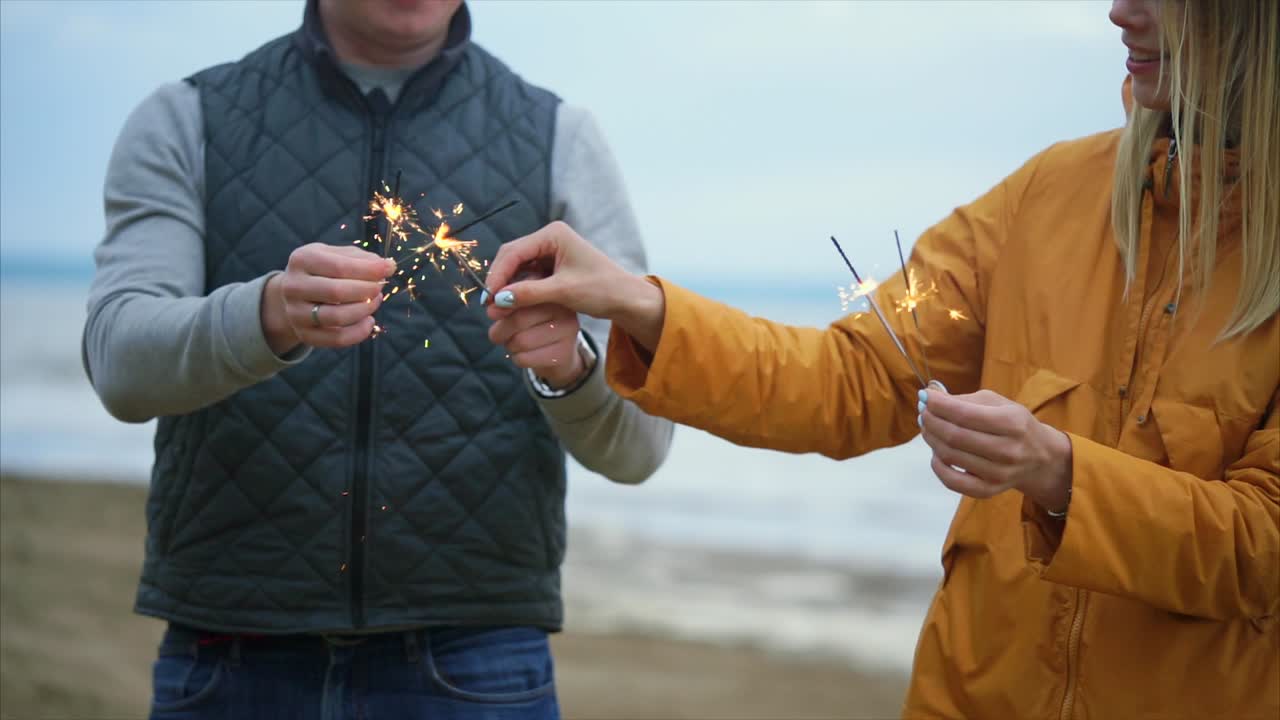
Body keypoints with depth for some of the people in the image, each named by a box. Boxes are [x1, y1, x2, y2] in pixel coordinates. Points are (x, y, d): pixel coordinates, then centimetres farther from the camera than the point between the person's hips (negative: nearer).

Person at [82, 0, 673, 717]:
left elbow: (637, 440, 0)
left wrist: (571, 362, -22)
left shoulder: (561, 140, 5)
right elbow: (120, 362, -11)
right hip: (231, 661, 0)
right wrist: (269, 316, -31)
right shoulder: (185, 126, 4)